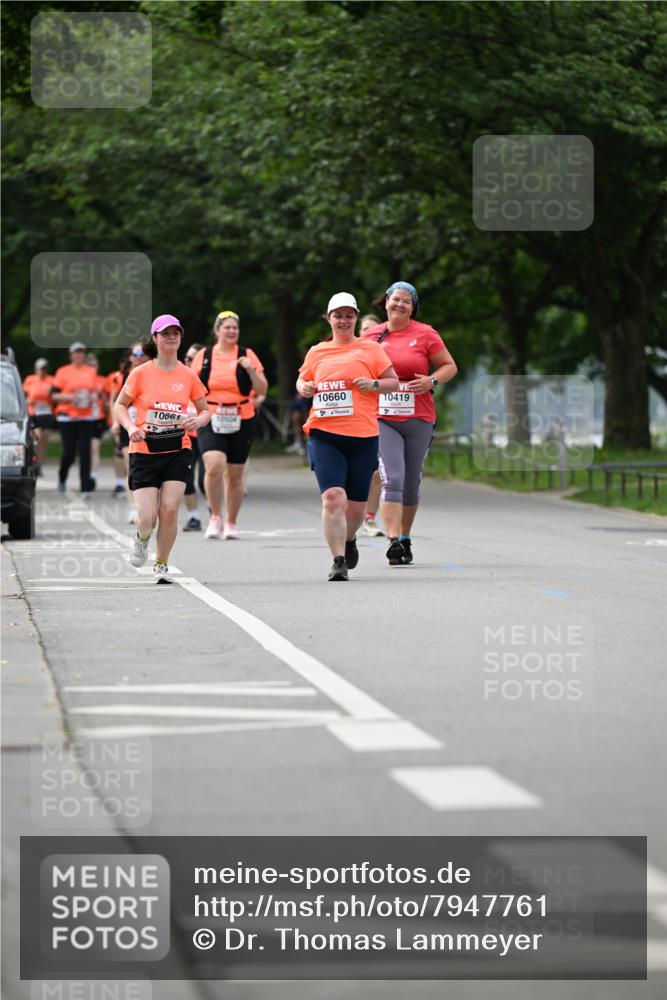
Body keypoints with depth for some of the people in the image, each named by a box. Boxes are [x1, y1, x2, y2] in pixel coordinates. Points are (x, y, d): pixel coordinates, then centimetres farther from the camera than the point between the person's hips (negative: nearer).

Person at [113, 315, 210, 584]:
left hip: (178, 451, 1)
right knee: (147, 518, -8)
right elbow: (120, 405, 6)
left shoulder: (188, 375, 2)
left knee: (170, 509, -13)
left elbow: (205, 411, 13)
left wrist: (198, 420, -11)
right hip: (144, 451, -1)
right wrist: (130, 427, -13)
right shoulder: (141, 373, -3)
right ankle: (141, 538, 31)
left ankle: (161, 565, 8)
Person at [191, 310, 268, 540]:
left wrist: (251, 370, -13)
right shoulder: (204, 356, 5)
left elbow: (262, 390, 2)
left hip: (241, 423, 1)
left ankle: (231, 523, 22)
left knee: (234, 475, 6)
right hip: (211, 422, -1)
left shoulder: (247, 355, 3)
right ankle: (215, 517, -7)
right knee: (214, 465, -22)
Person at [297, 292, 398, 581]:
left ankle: (349, 540, 40)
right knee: (332, 497, -17)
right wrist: (304, 387, 4)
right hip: (324, 435, 0)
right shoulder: (317, 352, 13)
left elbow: (394, 382, 9)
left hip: (363, 437, 0)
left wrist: (374, 384, -11)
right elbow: (302, 379, 27)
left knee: (356, 504, 7)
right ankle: (338, 561, -16)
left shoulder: (370, 349, 7)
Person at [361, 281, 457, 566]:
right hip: (382, 420, -1)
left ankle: (405, 538, 27)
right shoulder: (371, 335, 6)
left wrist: (432, 381, -13)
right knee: (392, 479, -16)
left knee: (411, 483, 11)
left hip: (418, 419, 1)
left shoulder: (425, 334, 1)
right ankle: (393, 542, -20)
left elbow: (450, 366, 5)